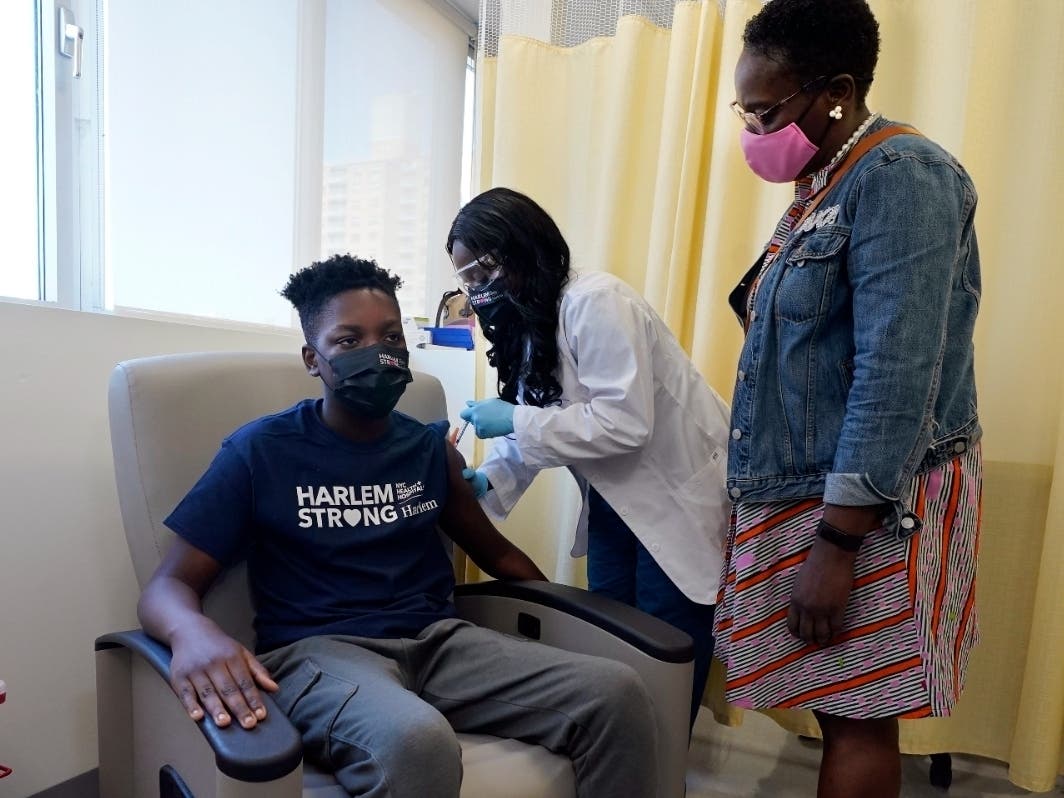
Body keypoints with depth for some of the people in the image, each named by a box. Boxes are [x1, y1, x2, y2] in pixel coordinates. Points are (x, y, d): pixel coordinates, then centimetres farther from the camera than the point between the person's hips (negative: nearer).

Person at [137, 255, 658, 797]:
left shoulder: (430, 448, 12)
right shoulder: (259, 451, -1)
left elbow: (496, 553, 25)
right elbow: (168, 585, -3)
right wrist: (194, 632, -28)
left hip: (437, 641, 5)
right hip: (319, 651, -4)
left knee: (617, 695, -18)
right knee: (415, 742, -40)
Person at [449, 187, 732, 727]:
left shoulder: (595, 301, -25)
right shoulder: (526, 321, 4)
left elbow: (625, 423, -31)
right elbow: (536, 422, 3)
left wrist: (514, 422, -26)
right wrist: (487, 479, -13)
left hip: (681, 493, -8)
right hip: (617, 497, 8)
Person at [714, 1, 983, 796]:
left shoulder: (898, 174, -14)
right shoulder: (824, 184, 13)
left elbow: (896, 375, -22)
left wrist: (836, 545, -21)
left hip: (868, 507, -8)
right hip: (807, 493, 8)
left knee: (858, 720, 5)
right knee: (838, 709, 15)